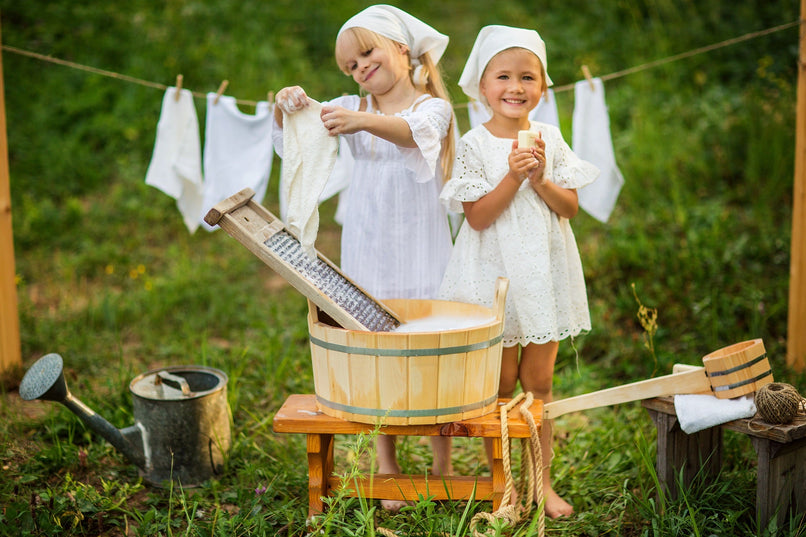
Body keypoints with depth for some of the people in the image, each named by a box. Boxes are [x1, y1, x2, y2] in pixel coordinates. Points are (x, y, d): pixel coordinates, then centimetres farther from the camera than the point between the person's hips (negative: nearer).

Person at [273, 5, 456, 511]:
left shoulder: (433, 107, -3)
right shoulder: (354, 107, 9)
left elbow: (413, 132, -26)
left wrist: (365, 122, -46)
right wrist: (289, 104, -23)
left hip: (421, 254, -3)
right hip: (368, 254, 3)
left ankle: (443, 465, 16)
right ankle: (387, 466, 17)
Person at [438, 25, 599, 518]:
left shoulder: (549, 138, 3)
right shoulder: (475, 144, -6)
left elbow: (570, 208, 1)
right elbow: (477, 217, -12)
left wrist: (541, 180, -16)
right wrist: (513, 176, -22)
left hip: (543, 270, 3)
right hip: (495, 273, -3)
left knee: (539, 379, 9)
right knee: (500, 382, 4)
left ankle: (541, 478, 21)